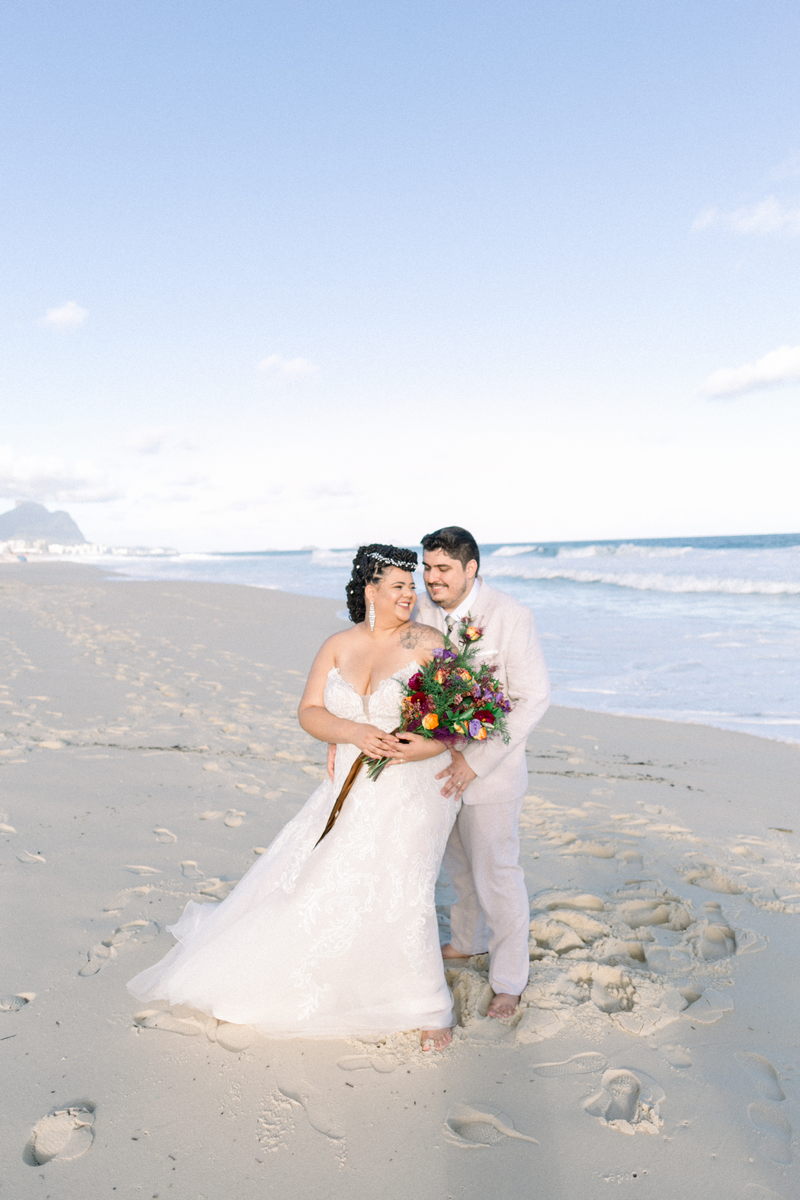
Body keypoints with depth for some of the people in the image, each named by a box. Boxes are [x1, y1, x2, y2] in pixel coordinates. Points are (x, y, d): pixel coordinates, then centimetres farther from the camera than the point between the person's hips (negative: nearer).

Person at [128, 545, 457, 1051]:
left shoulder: (427, 641, -6)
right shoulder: (338, 645, 4)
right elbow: (309, 713, -1)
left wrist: (430, 746, -26)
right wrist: (356, 733, -19)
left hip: (412, 789, -4)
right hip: (351, 789, 4)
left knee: (401, 893, -12)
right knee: (310, 877, 12)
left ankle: (429, 1010, 11)